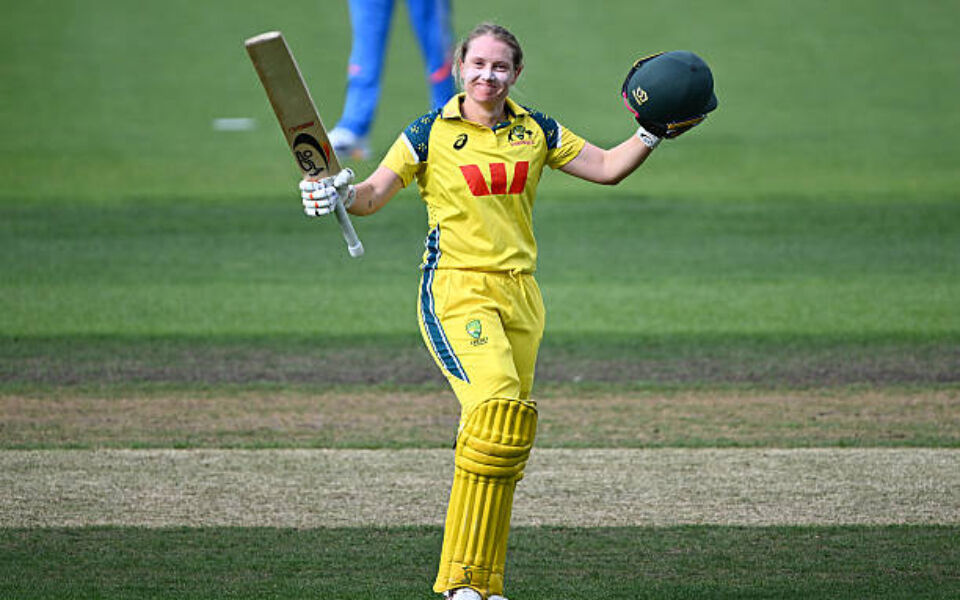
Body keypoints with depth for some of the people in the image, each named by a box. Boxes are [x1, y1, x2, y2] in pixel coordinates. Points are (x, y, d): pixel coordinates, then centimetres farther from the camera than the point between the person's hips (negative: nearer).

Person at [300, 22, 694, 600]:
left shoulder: (534, 131, 11)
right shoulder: (431, 133, 1)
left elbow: (607, 167, 17)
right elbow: (375, 193, -2)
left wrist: (654, 130, 5)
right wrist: (341, 194, -22)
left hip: (520, 292, 5)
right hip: (457, 290, -5)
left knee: (505, 439, 2)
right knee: (499, 409, -25)